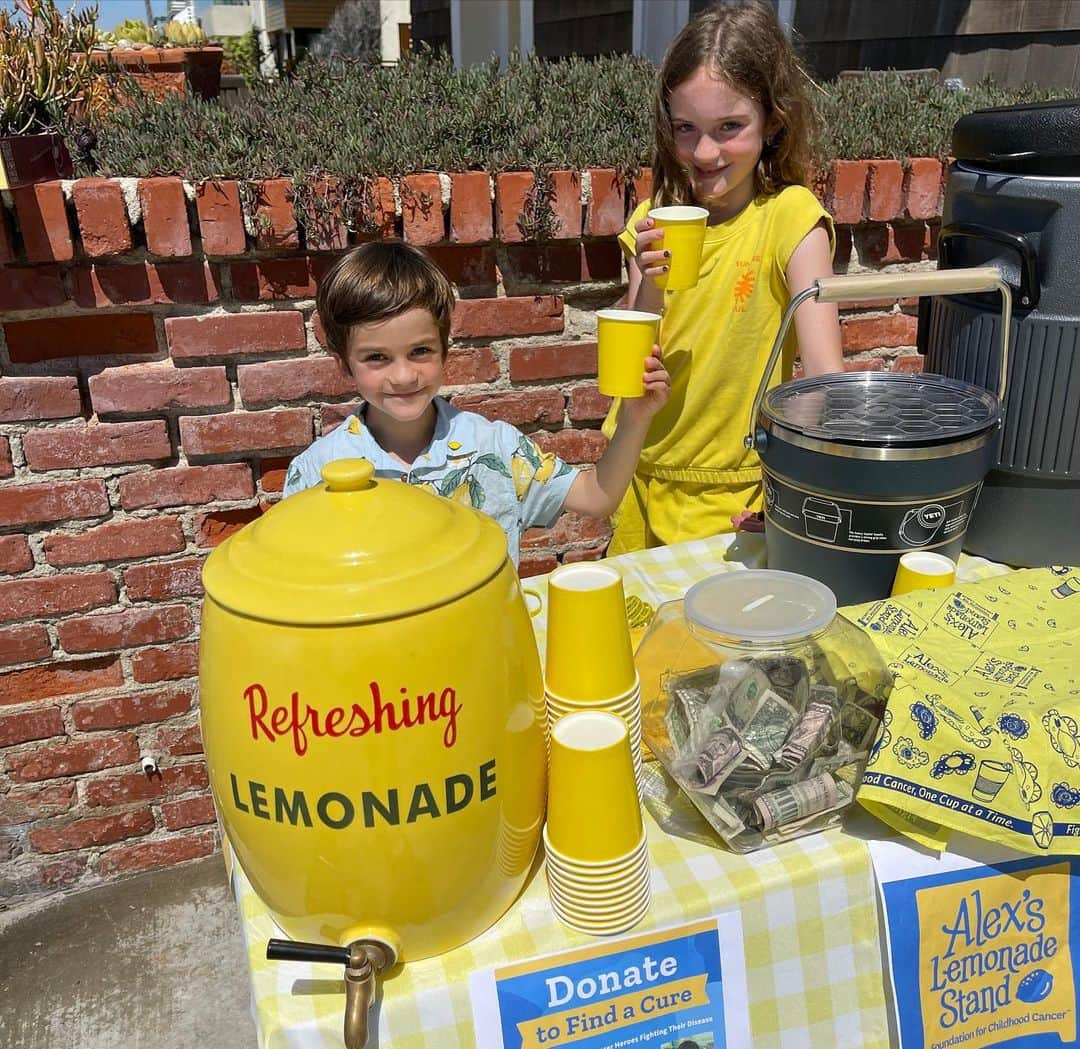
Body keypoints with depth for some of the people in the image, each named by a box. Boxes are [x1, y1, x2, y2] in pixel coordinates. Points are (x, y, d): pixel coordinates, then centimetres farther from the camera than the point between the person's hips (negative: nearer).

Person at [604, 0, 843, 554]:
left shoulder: (789, 217, -14)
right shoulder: (655, 221, -2)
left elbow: (823, 372, -22)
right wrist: (649, 287, -23)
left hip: (732, 501, -4)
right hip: (641, 478, 4)